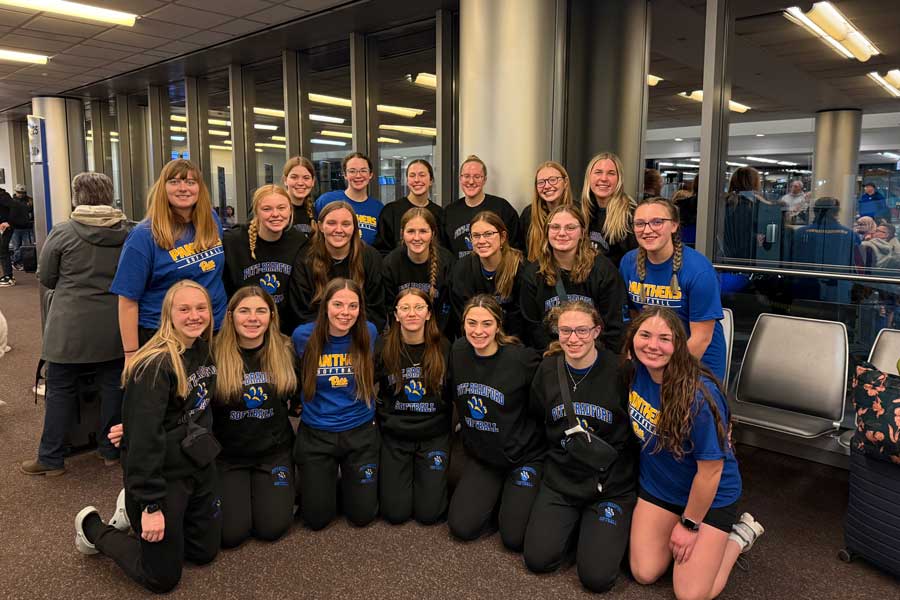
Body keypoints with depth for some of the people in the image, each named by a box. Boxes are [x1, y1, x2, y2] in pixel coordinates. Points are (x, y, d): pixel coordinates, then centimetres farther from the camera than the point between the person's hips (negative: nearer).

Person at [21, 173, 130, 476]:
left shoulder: (62, 232, -9)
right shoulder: (126, 232, -3)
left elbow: (46, 278, 1)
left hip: (71, 325, -2)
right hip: (114, 326, 3)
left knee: (61, 389, 10)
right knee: (112, 386, 13)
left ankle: (51, 458, 18)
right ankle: (111, 450, 24)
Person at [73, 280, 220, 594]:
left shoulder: (204, 351, 1)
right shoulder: (156, 366, -24)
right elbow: (144, 438, -25)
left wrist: (205, 449, 12)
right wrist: (151, 504, -23)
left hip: (199, 465, 8)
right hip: (162, 474, -8)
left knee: (205, 552, 18)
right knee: (163, 578, 5)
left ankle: (134, 510, 32)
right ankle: (92, 528, 24)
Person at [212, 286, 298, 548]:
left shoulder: (285, 351, -3)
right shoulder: (214, 354, -12)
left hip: (274, 451, 2)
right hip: (226, 454, -2)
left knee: (271, 528, -7)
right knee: (231, 533, -10)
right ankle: (232, 493, 22)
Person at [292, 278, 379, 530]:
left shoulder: (369, 333, -10)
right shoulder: (303, 335, -12)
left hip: (361, 433, 1)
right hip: (316, 434, 0)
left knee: (362, 516, 6)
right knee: (316, 519, 6)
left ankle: (350, 482, 35)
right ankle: (320, 482, 36)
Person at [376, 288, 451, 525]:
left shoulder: (444, 348, -5)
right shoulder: (383, 348, -6)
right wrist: (383, 416, -3)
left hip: (433, 435, 0)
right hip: (395, 435, 0)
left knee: (428, 513, -5)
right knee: (396, 513, -4)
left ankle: (432, 476, 25)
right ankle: (389, 475, 26)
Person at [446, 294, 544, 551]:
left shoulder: (521, 358, -22)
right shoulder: (458, 352, -6)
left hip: (524, 455, -4)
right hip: (480, 455, 4)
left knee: (514, 537, -9)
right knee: (462, 527, -5)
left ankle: (517, 496, 20)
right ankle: (497, 493, 21)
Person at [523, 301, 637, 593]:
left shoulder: (621, 372, -15)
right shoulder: (547, 370, -2)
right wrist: (553, 460, 11)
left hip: (612, 484, -3)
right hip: (560, 480, 4)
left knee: (596, 576, -11)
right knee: (537, 560, -6)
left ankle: (607, 526, 18)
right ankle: (574, 523, 22)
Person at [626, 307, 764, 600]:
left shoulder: (699, 396, -33)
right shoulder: (635, 372, -15)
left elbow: (710, 469, -23)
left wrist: (689, 525, -11)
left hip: (711, 496, -5)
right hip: (658, 485, 5)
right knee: (644, 574, 4)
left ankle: (739, 535, 19)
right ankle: (673, 532, 28)